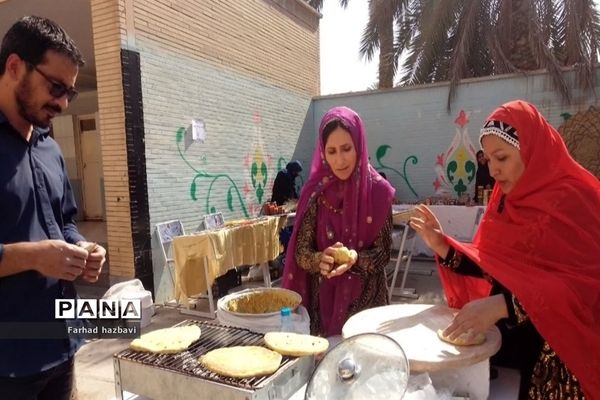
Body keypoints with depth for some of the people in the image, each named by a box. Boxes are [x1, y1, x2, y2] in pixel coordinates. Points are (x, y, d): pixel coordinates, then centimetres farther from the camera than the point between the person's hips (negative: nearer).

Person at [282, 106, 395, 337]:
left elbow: (383, 254, -7)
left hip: (366, 300, -1)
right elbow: (301, 252, -6)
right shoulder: (315, 191, -7)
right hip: (323, 300, 1)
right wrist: (320, 260, -26)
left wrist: (354, 260, -25)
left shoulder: (378, 191, -9)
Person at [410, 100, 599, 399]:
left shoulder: (574, 199, -16)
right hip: (510, 339, 6)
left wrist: (503, 305, -35)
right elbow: (493, 268, 2)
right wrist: (442, 246, -11)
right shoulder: (510, 199, 4)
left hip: (562, 351, -5)